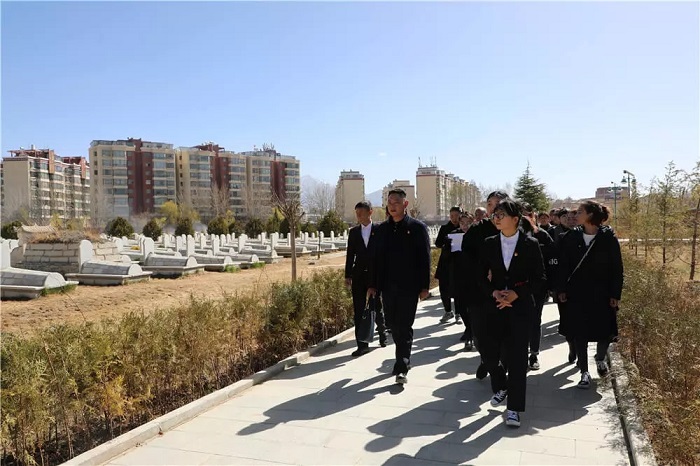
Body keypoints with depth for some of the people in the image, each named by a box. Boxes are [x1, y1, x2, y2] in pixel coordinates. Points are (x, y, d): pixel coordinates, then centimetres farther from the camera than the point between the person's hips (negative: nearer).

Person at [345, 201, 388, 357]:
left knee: (377, 307, 12)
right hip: (359, 275, 2)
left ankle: (382, 332, 38)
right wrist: (348, 275, 5)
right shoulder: (353, 232, 8)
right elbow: (350, 254, 8)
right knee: (359, 310, -1)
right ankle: (362, 344, 2)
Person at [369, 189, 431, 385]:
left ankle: (402, 368, 2)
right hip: (388, 286, 4)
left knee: (404, 326, -3)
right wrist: (373, 284, 7)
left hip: (409, 286, -4)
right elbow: (377, 257, 10)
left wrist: (424, 286, -8)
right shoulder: (382, 228, 9)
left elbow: (425, 258, -4)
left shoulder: (417, 227, -3)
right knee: (393, 325, 12)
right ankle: (404, 359, 29)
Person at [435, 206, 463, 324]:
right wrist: (447, 241, -15)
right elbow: (438, 243, 2)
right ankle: (448, 311, 22)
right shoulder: (444, 228, 9)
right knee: (444, 288, 3)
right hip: (446, 262, 3)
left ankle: (458, 313, 15)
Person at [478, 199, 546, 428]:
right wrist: (493, 293, -13)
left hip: (520, 307, -3)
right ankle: (501, 386, 34)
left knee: (517, 357, -2)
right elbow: (482, 277, 6)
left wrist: (517, 294, -16)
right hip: (495, 306, 3)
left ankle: (514, 407, 10)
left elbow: (540, 278, -3)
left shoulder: (530, 244, -4)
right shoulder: (489, 244, 3)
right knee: (489, 353, 4)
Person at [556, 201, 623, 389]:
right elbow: (563, 265, 2)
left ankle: (600, 358, 38)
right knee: (580, 333, 4)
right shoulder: (571, 237, -1)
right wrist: (562, 289, -2)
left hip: (602, 294, -1)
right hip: (577, 294, 2)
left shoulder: (608, 238, -7)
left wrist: (615, 294, -7)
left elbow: (616, 268, -5)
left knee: (605, 331, 6)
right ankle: (584, 372, 18)